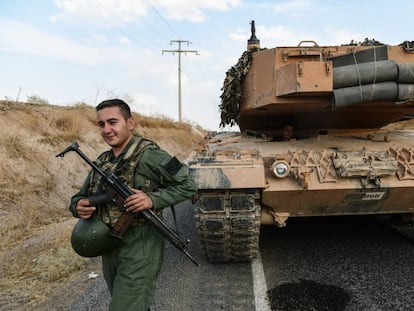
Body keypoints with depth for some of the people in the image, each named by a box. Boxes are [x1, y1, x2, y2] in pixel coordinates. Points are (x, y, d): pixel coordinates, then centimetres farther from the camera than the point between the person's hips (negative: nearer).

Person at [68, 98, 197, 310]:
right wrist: (78, 206, -8)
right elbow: (79, 197, 15)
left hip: (140, 246, -7)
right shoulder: (102, 162, 8)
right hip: (109, 248, 7)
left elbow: (187, 186, -11)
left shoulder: (148, 155, -12)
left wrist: (152, 199, -25)